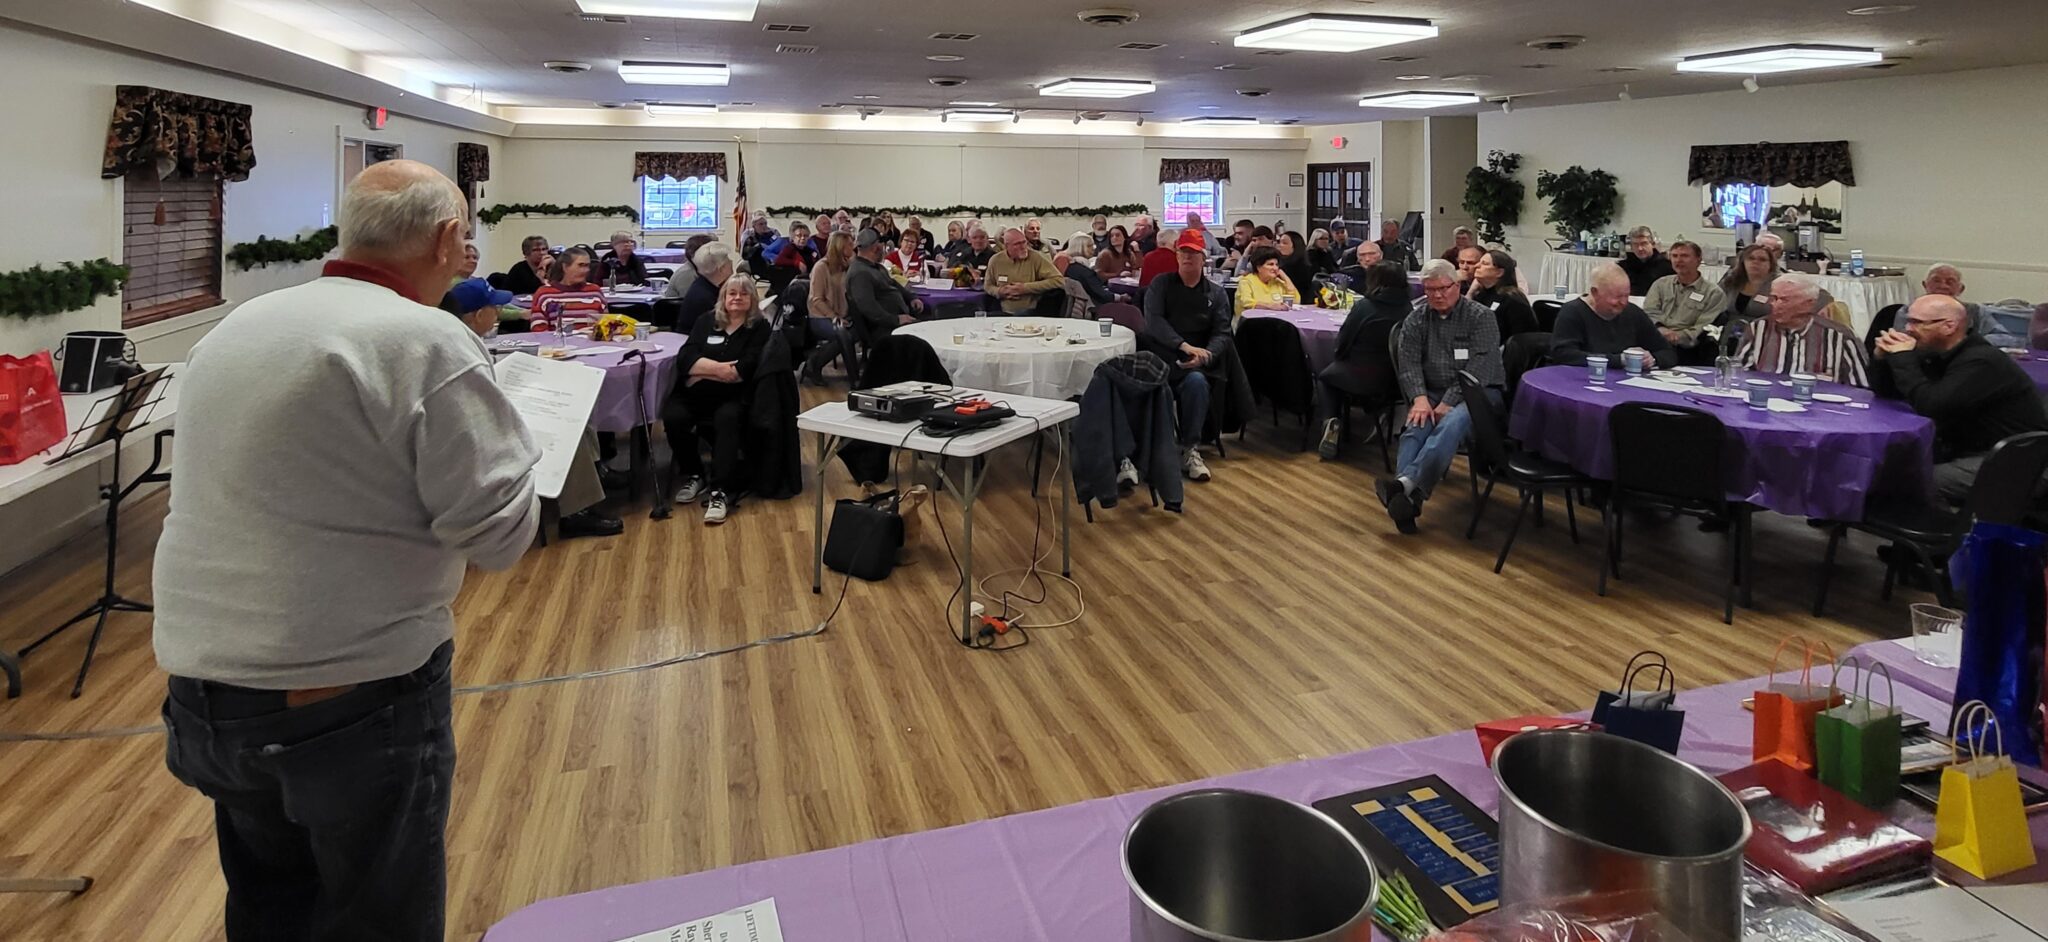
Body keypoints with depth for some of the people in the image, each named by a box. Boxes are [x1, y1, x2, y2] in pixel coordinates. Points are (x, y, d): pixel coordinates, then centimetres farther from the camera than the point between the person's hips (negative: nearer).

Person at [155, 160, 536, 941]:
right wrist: (495, 436, 1)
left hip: (206, 688, 8)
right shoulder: (428, 343, -17)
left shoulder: (233, 329, 8)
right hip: (356, 699, -7)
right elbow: (502, 533, -16)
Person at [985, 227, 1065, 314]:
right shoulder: (995, 261, 5)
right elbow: (987, 286, 21)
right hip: (1005, 313, 3)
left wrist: (1026, 288, -14)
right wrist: (999, 292, -4)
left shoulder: (1036, 257, -5)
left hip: (1030, 313, -3)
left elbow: (1058, 280, -13)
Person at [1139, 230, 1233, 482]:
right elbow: (1154, 322, -3)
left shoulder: (1216, 293, 17)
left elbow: (1222, 333, 7)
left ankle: (1190, 450, -24)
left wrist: (1206, 355, -16)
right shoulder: (1160, 285, 13)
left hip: (1197, 360, 1)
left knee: (1196, 381, -34)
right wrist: (1185, 346, -18)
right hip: (1160, 353, -1)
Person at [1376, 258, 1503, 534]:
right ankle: (1408, 496, -49)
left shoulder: (1481, 317, -2)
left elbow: (1479, 369, -12)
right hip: (1433, 393, 3)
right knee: (1416, 426, -30)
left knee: (1450, 425, -35)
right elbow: (1408, 361, -1)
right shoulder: (1417, 319, 10)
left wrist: (1448, 403, -20)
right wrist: (1420, 398, -18)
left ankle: (1407, 484, -53)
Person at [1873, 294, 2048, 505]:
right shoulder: (1935, 354, 7)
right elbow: (1886, 392, 11)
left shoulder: (1981, 362, -22)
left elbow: (1931, 406, -31)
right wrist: (1883, 357, -9)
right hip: (1966, 449, 9)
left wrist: (1902, 357, -22)